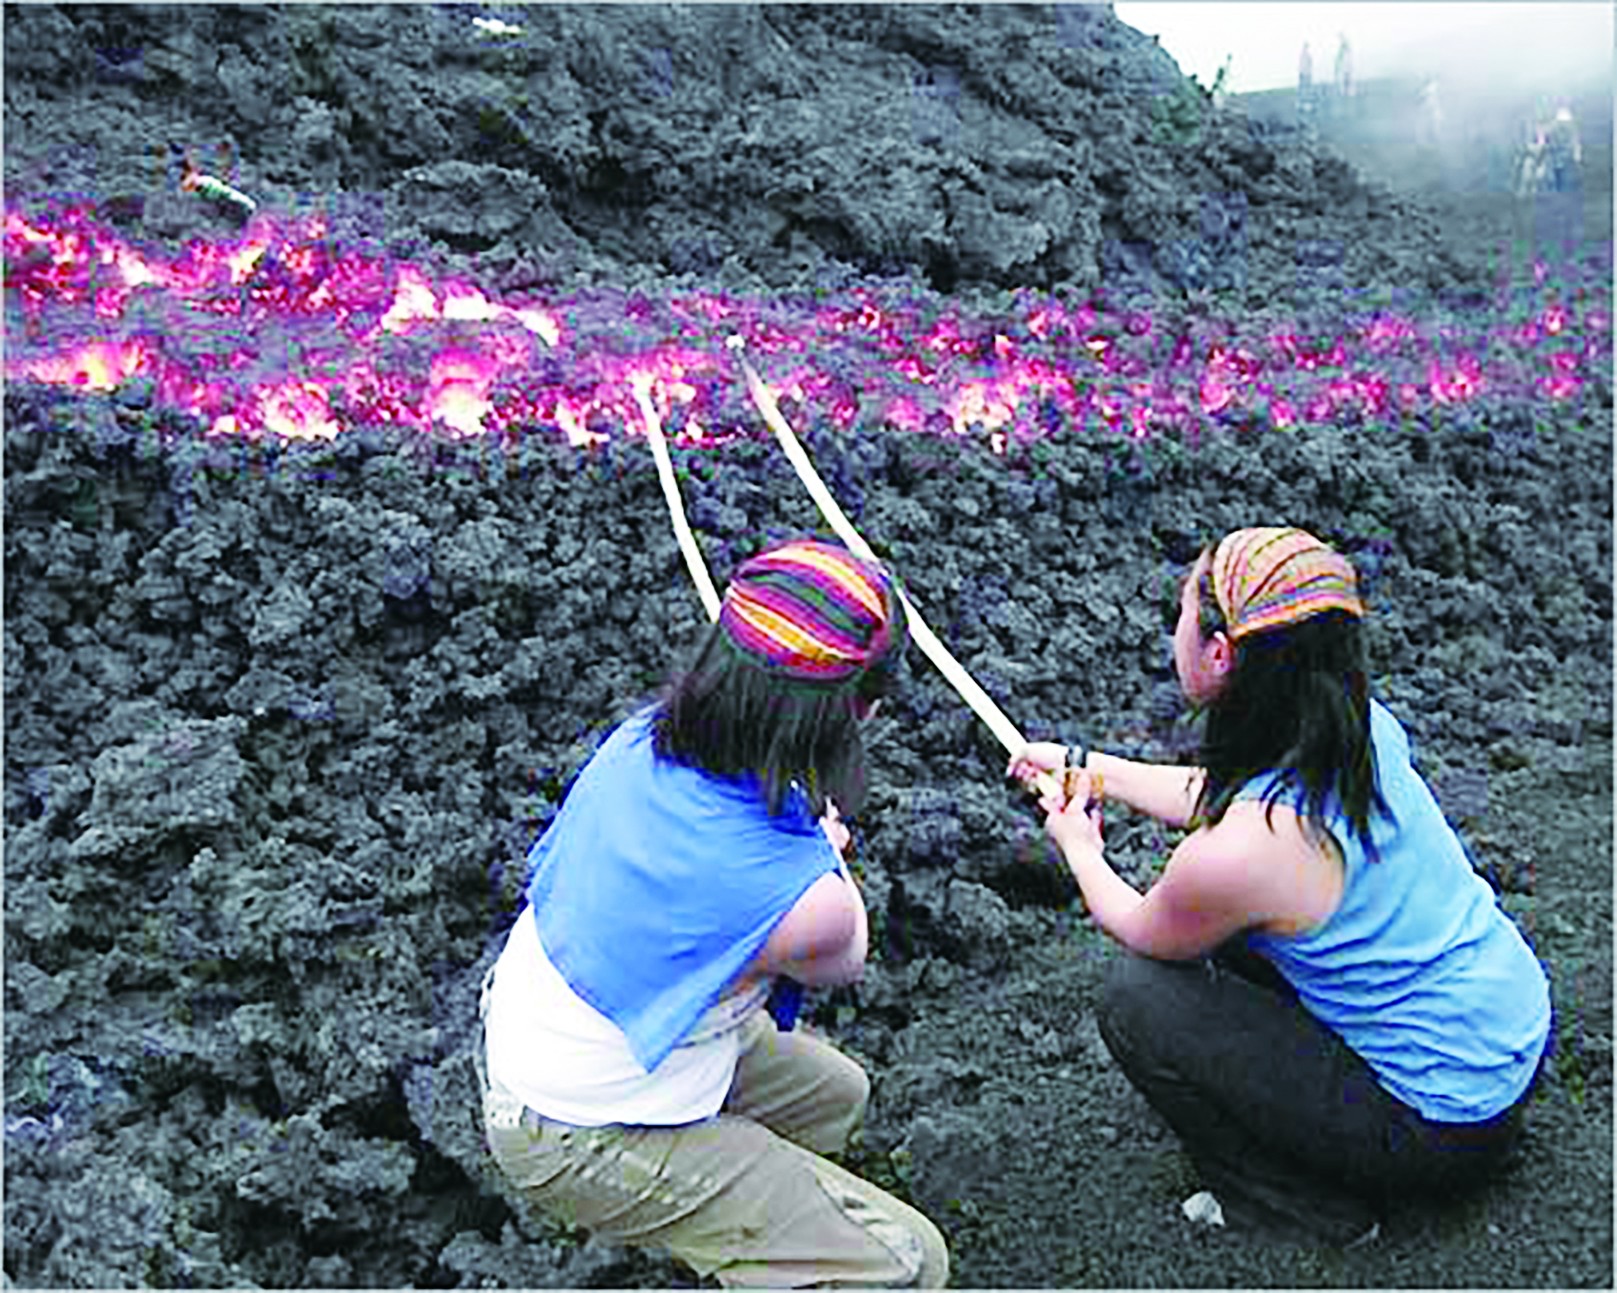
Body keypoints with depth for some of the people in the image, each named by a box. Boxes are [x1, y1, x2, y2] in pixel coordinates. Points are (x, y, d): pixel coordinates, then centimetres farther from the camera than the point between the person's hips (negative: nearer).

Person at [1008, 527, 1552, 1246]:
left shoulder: (1233, 855, -31)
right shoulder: (1360, 726, -9)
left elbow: (1139, 930, -6)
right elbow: (1216, 797, 12)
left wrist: (1078, 848, 14)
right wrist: (1087, 766, 21)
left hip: (1447, 1129, -8)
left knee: (1135, 998, -7)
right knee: (1220, 919, 15)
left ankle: (1313, 1214, 8)